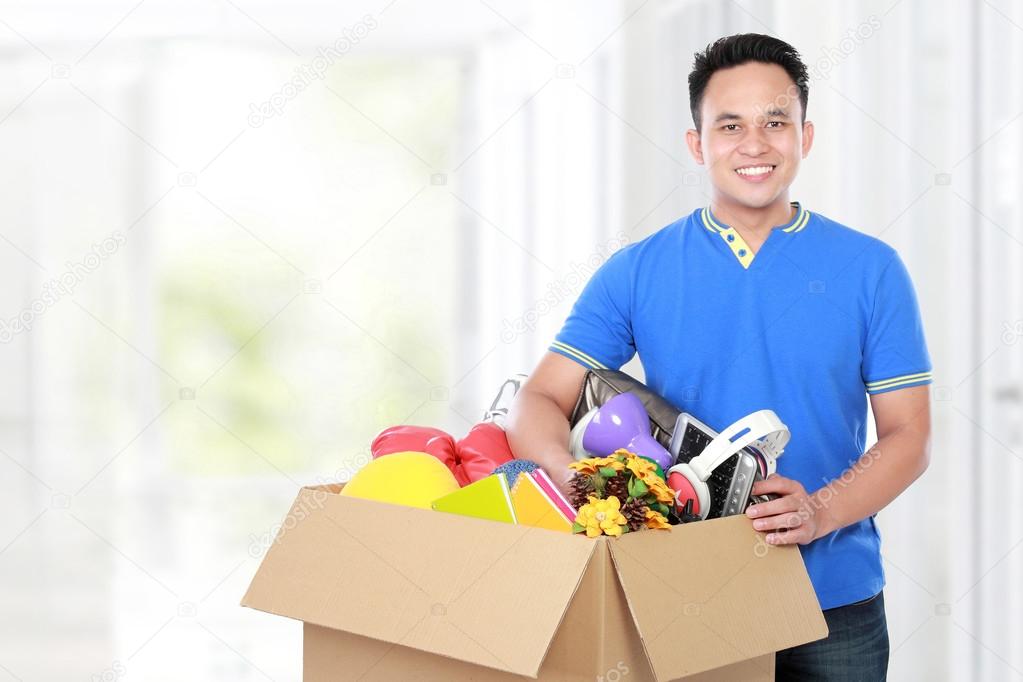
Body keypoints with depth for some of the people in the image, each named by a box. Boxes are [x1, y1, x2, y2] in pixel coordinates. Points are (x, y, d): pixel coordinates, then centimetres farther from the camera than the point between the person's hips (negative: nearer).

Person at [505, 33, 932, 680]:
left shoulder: (871, 269, 0)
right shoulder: (637, 272, 0)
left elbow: (909, 435, -1)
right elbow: (541, 399, -3)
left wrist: (820, 512, -19)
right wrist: (570, 472, -25)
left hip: (835, 603, 0)